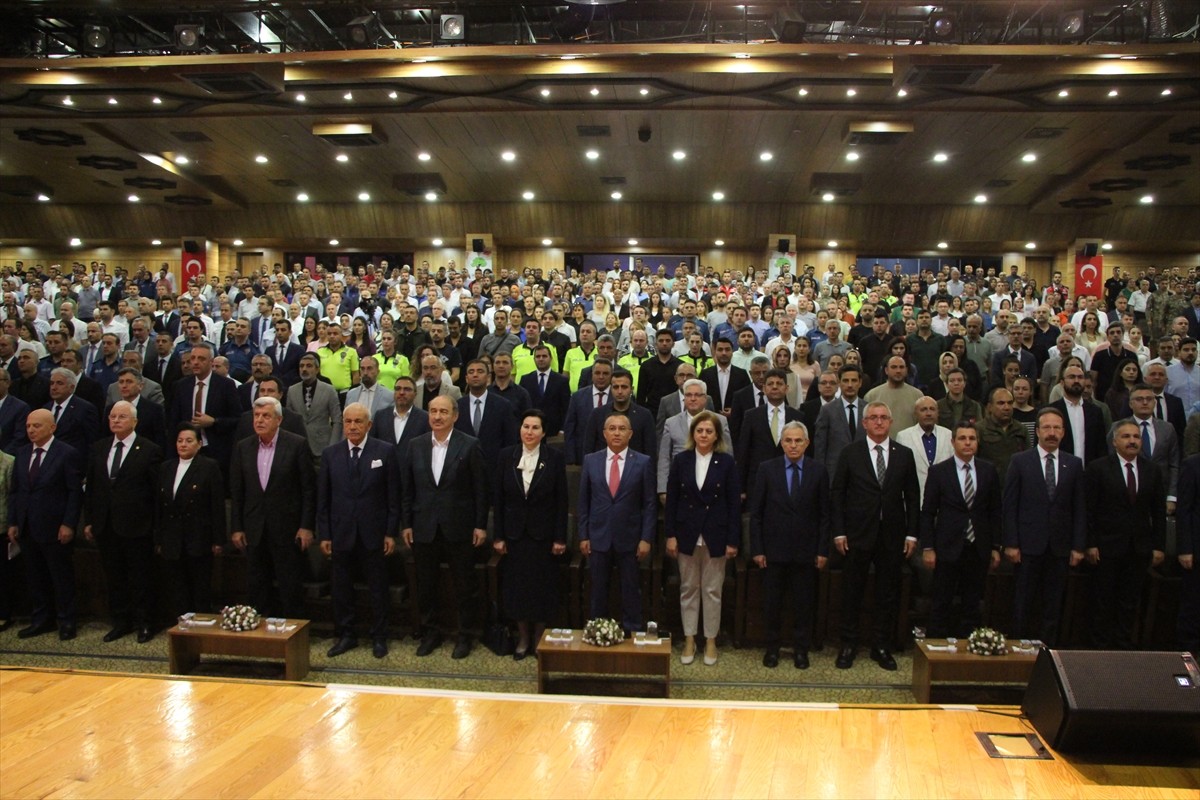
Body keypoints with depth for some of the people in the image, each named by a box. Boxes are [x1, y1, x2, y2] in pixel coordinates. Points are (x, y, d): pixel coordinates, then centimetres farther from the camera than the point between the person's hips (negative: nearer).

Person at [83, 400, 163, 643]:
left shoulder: (149, 450, -7)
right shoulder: (98, 449, 10)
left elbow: (157, 490, -8)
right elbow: (90, 487, 13)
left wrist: (156, 526, -9)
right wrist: (88, 521, 9)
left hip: (136, 527, -5)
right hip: (105, 526, 5)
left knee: (140, 578, 4)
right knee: (113, 577, 13)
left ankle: (144, 623, 15)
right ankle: (120, 622, 25)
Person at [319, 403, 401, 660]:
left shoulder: (385, 451, -3)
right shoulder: (330, 454, 3)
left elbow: (393, 495, -3)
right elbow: (323, 498, 5)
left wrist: (391, 532, -5)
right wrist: (324, 534, 1)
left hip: (373, 533, -2)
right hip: (341, 532, 2)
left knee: (378, 588, 7)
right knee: (340, 588, 10)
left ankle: (379, 637, 21)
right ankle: (345, 635, 26)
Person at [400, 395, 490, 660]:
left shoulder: (470, 446, -6)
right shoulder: (415, 445, 4)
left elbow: (481, 489, -5)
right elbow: (407, 488, 7)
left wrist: (480, 525, -7)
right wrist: (407, 524, 5)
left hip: (459, 528, -3)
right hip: (424, 528, 3)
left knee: (465, 586, 7)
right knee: (425, 585, 13)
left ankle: (464, 637, 22)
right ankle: (429, 633, 29)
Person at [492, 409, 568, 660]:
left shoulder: (555, 458, -6)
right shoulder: (506, 456, 0)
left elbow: (561, 500, -5)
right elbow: (498, 498, 1)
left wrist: (560, 538, -8)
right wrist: (498, 535, -2)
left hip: (543, 534, -2)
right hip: (514, 533, 2)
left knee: (542, 587, 5)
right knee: (517, 586, 8)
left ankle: (539, 637, 21)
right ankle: (523, 638, 23)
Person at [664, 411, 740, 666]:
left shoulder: (726, 462, -3)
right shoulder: (680, 460, 0)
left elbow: (734, 503, -3)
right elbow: (671, 500, 1)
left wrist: (733, 540, -6)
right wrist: (670, 535, -3)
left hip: (715, 535, -1)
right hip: (687, 534, 1)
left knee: (713, 590, 8)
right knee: (688, 589, 10)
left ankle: (711, 641, 20)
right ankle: (689, 640, 21)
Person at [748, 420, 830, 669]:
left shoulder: (818, 470, 0)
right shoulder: (767, 469, -2)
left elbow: (825, 513, 2)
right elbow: (756, 512, -1)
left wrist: (823, 550, -2)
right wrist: (757, 549, -5)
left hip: (806, 550, 0)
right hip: (774, 548, 0)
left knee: (804, 603, 9)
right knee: (772, 602, 9)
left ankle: (801, 649, 23)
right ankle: (772, 648, 23)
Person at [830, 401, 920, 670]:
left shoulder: (904, 454, 6)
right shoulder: (850, 452, 0)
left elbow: (912, 497, 7)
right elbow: (837, 493, -1)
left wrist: (911, 534, 2)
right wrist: (839, 532, -6)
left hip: (892, 536, 2)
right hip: (858, 535, -2)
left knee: (888, 594, 9)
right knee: (851, 593, 6)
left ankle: (881, 647, 21)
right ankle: (848, 645, 18)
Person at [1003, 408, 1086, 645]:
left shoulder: (1074, 464, 8)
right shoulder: (1020, 461, 0)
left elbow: (1079, 508, 7)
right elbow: (1010, 505, -2)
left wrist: (1078, 546, 2)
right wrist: (1010, 543, -7)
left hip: (1060, 545, 2)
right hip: (1029, 543, -2)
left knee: (1053, 604, 8)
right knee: (1023, 602, 4)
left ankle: (1048, 648, 17)